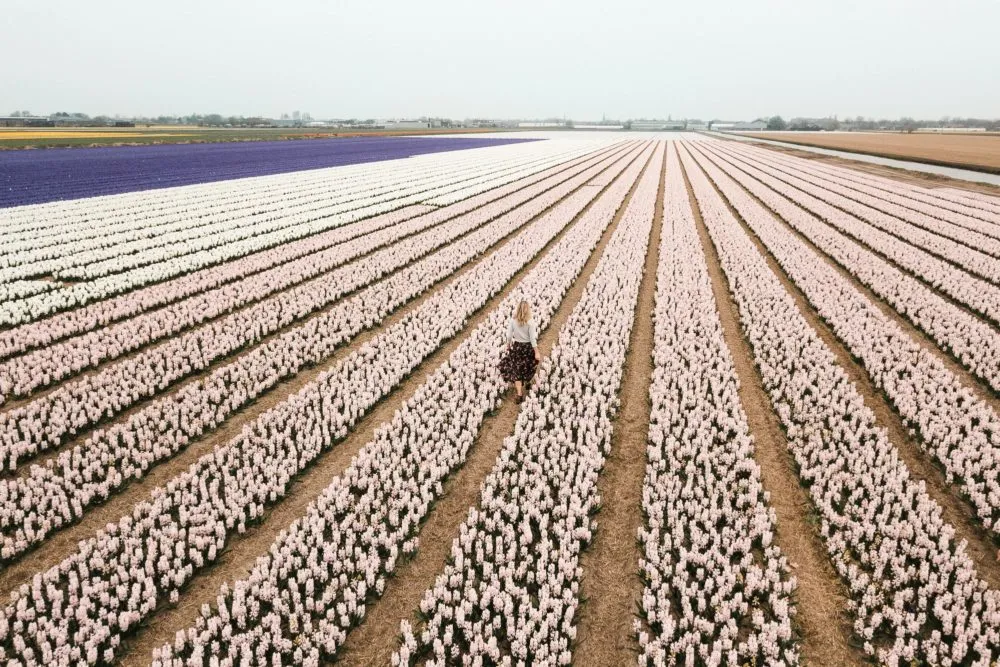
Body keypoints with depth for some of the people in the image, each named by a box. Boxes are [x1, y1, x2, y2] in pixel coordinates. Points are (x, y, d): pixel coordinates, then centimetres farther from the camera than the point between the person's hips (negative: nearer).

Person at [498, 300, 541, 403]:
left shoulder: (512, 320, -10)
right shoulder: (530, 322, -15)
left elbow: (509, 335, -4)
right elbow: (533, 338, -16)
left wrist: (508, 346, 13)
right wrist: (536, 352, -11)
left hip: (516, 346, 1)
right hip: (528, 347, -1)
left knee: (515, 369, 5)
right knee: (526, 368, 23)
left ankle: (519, 394, -5)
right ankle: (522, 386, 43)